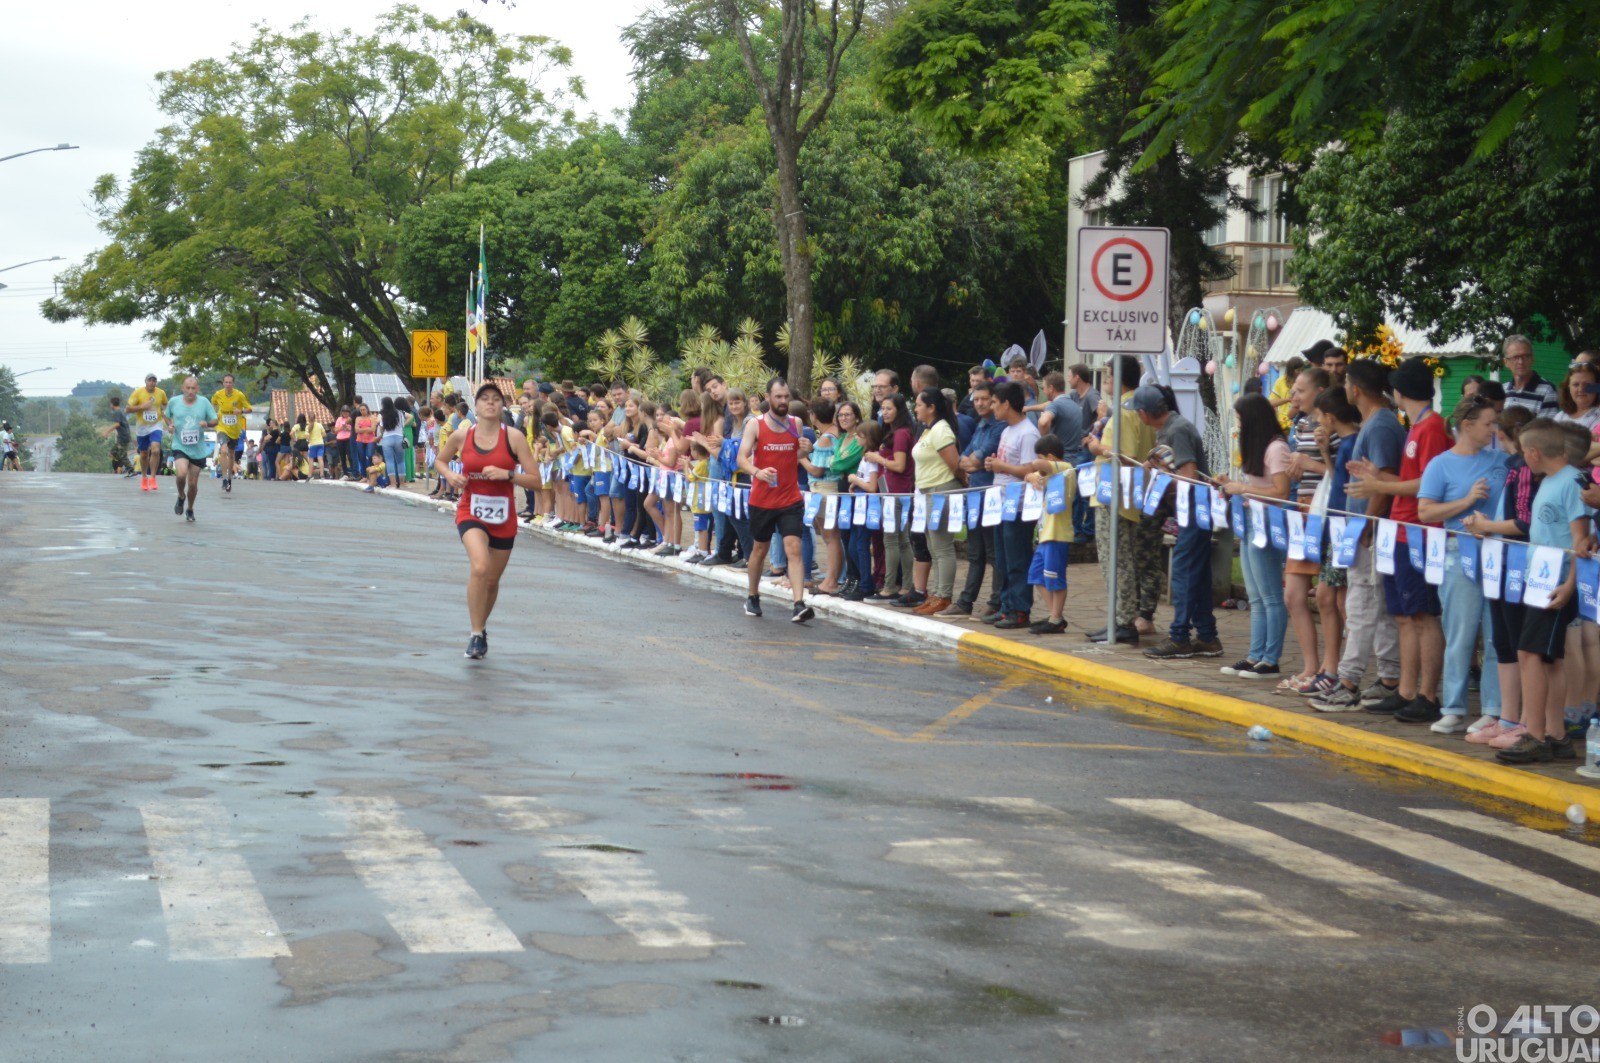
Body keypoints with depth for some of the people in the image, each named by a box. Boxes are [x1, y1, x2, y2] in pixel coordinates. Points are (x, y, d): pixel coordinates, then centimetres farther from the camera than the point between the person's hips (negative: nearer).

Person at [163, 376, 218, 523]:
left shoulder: (204, 402, -3)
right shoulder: (174, 402, -1)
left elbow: (215, 420, 3)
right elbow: (167, 416, 18)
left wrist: (207, 423, -19)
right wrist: (169, 425, -3)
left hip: (198, 449, 1)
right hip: (180, 446, -1)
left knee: (193, 483, 7)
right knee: (181, 474, -26)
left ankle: (190, 509, 32)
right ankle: (181, 497, 6)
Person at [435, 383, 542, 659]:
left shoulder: (514, 438, -7)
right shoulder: (461, 436, -3)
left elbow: (534, 480, -8)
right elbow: (439, 461, 15)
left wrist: (506, 474, -23)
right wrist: (450, 475, -7)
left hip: (503, 517, 1)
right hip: (471, 512, -1)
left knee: (492, 580, 14)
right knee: (480, 567, -27)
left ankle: (481, 629, 41)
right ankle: (476, 635, -18)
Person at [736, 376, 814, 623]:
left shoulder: (795, 424, 4)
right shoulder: (755, 425, -6)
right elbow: (742, 458, -14)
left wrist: (805, 451, -7)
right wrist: (758, 472, -34)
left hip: (790, 500, 1)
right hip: (762, 500, -1)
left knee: (794, 548, -13)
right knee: (759, 549, 14)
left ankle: (799, 604, -21)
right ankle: (753, 598, 34)